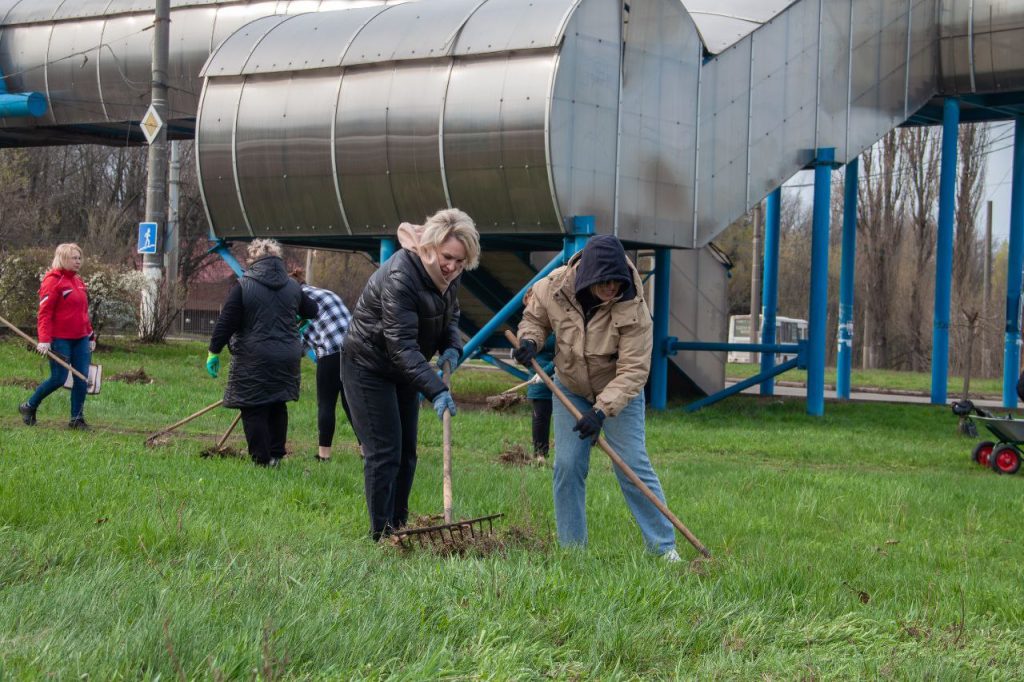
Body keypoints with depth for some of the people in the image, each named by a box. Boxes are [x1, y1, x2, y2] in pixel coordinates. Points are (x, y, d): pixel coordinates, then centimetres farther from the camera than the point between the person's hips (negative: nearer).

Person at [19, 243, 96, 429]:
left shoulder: (78, 281, 15)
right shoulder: (53, 281, -10)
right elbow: (44, 313, -14)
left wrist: (91, 336, 19)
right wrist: (44, 340, -21)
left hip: (80, 339, 7)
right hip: (60, 340, -7)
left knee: (82, 379, 2)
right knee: (59, 379, -5)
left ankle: (77, 418, 11)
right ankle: (29, 406, 15)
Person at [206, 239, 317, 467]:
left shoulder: (243, 286, -7)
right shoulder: (293, 286, 7)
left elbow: (226, 322, -8)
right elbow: (311, 311, 22)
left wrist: (214, 351, -1)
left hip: (254, 359, -5)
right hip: (287, 358, 5)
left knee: (254, 410, 2)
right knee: (278, 406, 18)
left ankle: (262, 459, 2)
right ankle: (276, 454, 20)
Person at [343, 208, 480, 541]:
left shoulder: (449, 274, -7)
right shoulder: (399, 276, -32)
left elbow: (450, 314, 12)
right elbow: (402, 344, -35)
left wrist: (452, 347, -10)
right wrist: (436, 391, -42)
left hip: (403, 369, 8)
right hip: (369, 367, -8)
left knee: (406, 452, 9)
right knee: (384, 453, -10)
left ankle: (398, 527, 18)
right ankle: (382, 536, -3)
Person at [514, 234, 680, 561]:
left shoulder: (633, 308, -30)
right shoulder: (553, 288, -21)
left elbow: (634, 370, -30)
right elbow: (534, 318, 2)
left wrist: (602, 410, -38)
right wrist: (528, 341, -21)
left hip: (619, 392, -3)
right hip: (570, 389, 3)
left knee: (633, 466, -7)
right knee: (567, 466, -3)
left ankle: (664, 547, 2)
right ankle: (571, 547, 8)